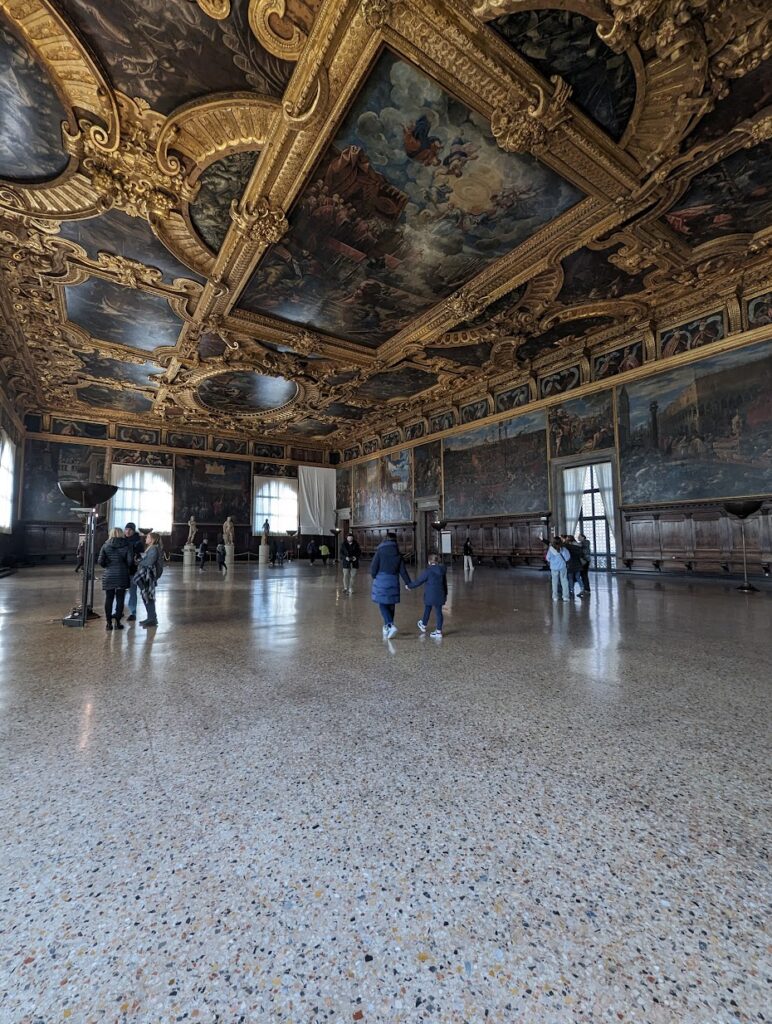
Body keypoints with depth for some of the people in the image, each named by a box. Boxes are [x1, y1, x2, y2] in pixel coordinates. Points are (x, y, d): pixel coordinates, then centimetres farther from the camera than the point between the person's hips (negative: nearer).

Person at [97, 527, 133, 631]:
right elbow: (130, 561, -10)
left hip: (108, 575, 1)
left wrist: (106, 566, 13)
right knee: (120, 599, 5)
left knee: (109, 599, 8)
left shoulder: (106, 545, 0)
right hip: (122, 576, -1)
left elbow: (100, 561, -6)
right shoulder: (126, 546, -4)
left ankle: (108, 622, 11)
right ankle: (118, 622, 8)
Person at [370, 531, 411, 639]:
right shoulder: (398, 553, 4)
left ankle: (391, 625, -16)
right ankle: (387, 626, 22)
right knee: (391, 604, 14)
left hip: (381, 581, -3)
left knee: (383, 604, 1)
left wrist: (374, 577, 12)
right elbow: (403, 570, 6)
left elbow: (373, 567, -8)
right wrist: (408, 583, 14)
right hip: (393, 581, 4)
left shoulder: (380, 551, -6)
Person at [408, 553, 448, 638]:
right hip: (440, 595, 4)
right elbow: (445, 583, 11)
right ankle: (439, 631, 10)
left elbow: (419, 581, -9)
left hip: (430, 595, -4)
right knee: (438, 612, 7)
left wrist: (409, 586, 5)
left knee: (427, 610, 15)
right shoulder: (442, 570, 3)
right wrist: (445, 594, 22)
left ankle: (423, 625, 34)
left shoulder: (428, 571, -13)